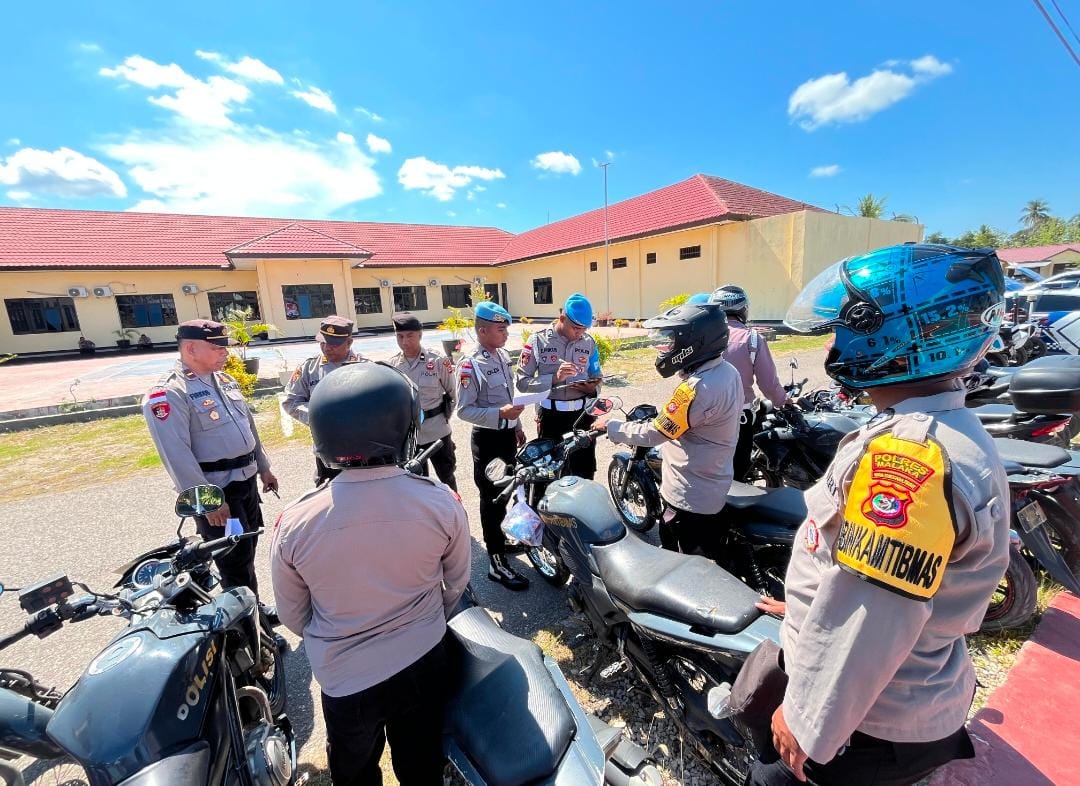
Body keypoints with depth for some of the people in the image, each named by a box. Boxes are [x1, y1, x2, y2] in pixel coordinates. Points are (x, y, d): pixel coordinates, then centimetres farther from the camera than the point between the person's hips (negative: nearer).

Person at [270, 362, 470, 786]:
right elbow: (456, 583, -5)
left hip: (343, 678, 0)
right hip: (423, 665, 0)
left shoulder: (293, 522, -23)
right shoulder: (442, 503, -23)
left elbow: (292, 615, -5)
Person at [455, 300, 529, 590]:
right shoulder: (469, 365, -18)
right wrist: (500, 414, -31)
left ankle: (498, 538, 43)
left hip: (507, 433, 8)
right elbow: (464, 410, -20)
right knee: (492, 498, 2)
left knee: (505, 492, 21)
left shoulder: (503, 356, 8)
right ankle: (497, 562, 14)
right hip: (487, 438, -8)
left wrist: (517, 425, 18)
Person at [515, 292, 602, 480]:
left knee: (584, 473, 10)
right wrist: (554, 378, -21)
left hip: (582, 414, 3)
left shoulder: (589, 342, 5)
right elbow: (521, 382, -9)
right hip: (551, 415, -2)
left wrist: (592, 387, -9)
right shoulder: (538, 340, -6)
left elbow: (597, 378, 15)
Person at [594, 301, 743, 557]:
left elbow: (654, 433, -23)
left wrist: (610, 426, -10)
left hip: (690, 498, -9)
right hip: (713, 488, 9)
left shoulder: (698, 388, -30)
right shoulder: (727, 371, 1)